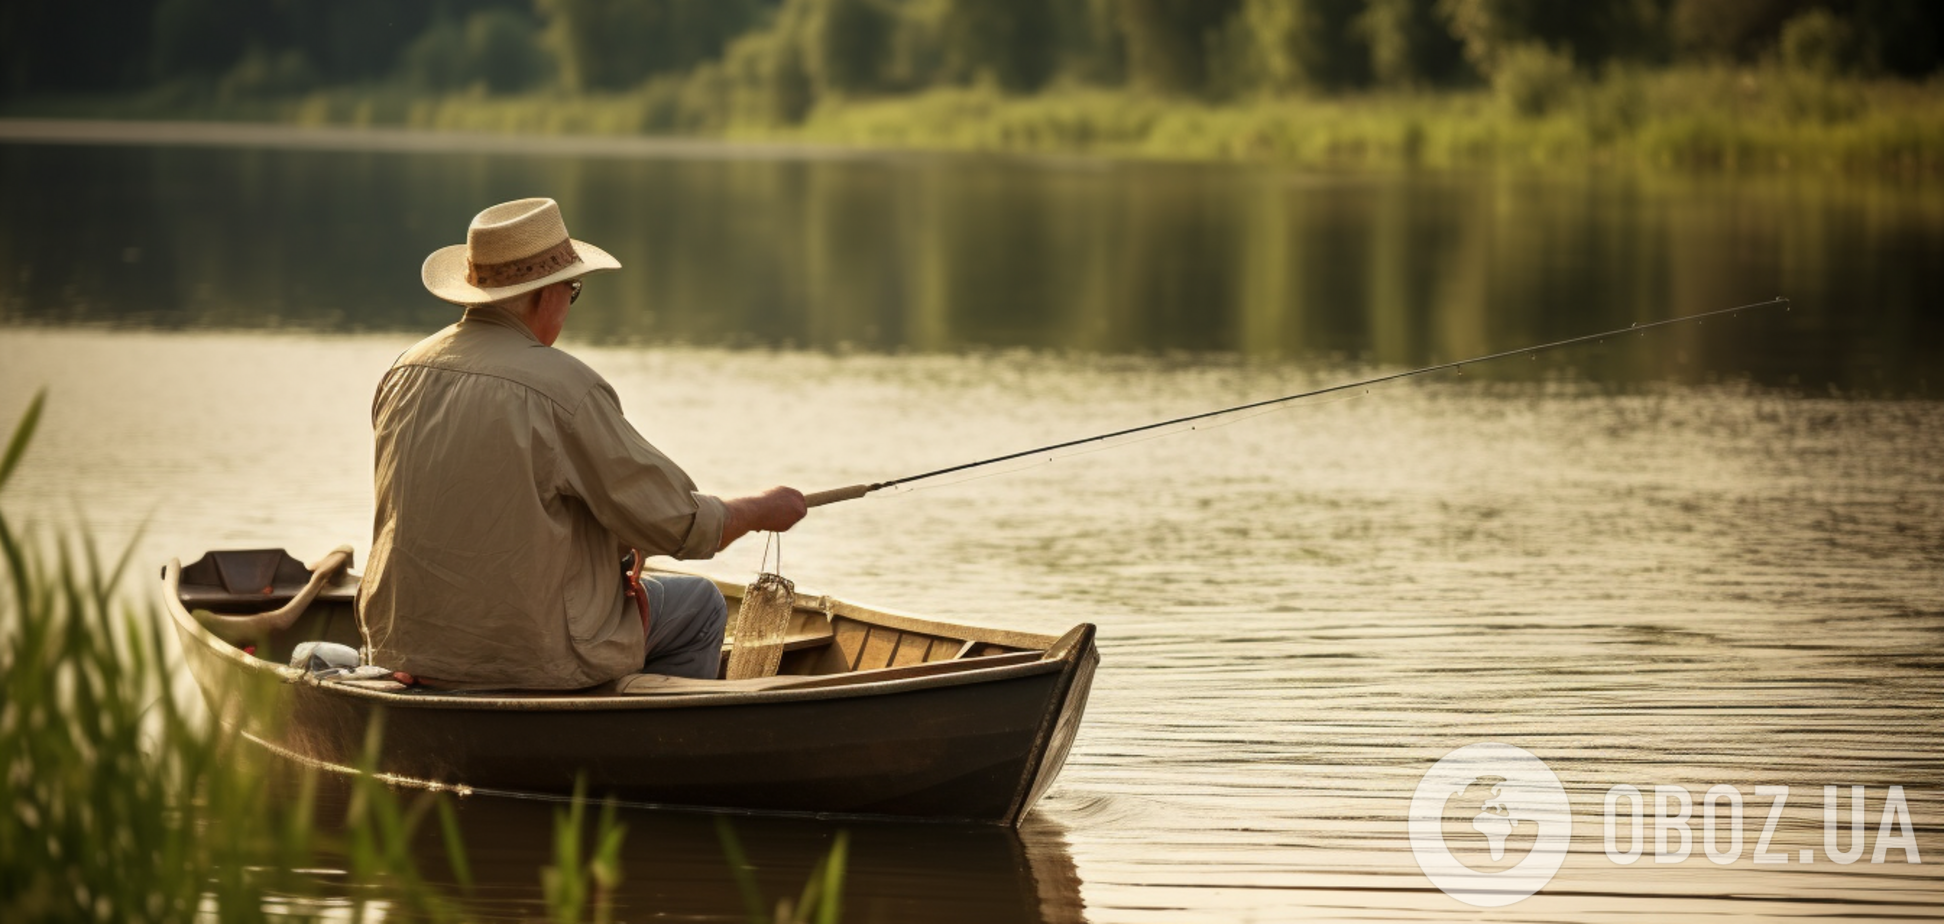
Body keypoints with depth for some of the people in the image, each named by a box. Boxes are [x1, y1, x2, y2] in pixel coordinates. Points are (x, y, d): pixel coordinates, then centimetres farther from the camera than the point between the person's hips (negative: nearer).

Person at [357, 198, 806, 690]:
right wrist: (764, 509, 8)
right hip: (530, 660, -7)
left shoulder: (404, 374, 3)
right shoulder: (565, 388, -18)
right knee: (701, 605, 17)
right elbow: (679, 528, -12)